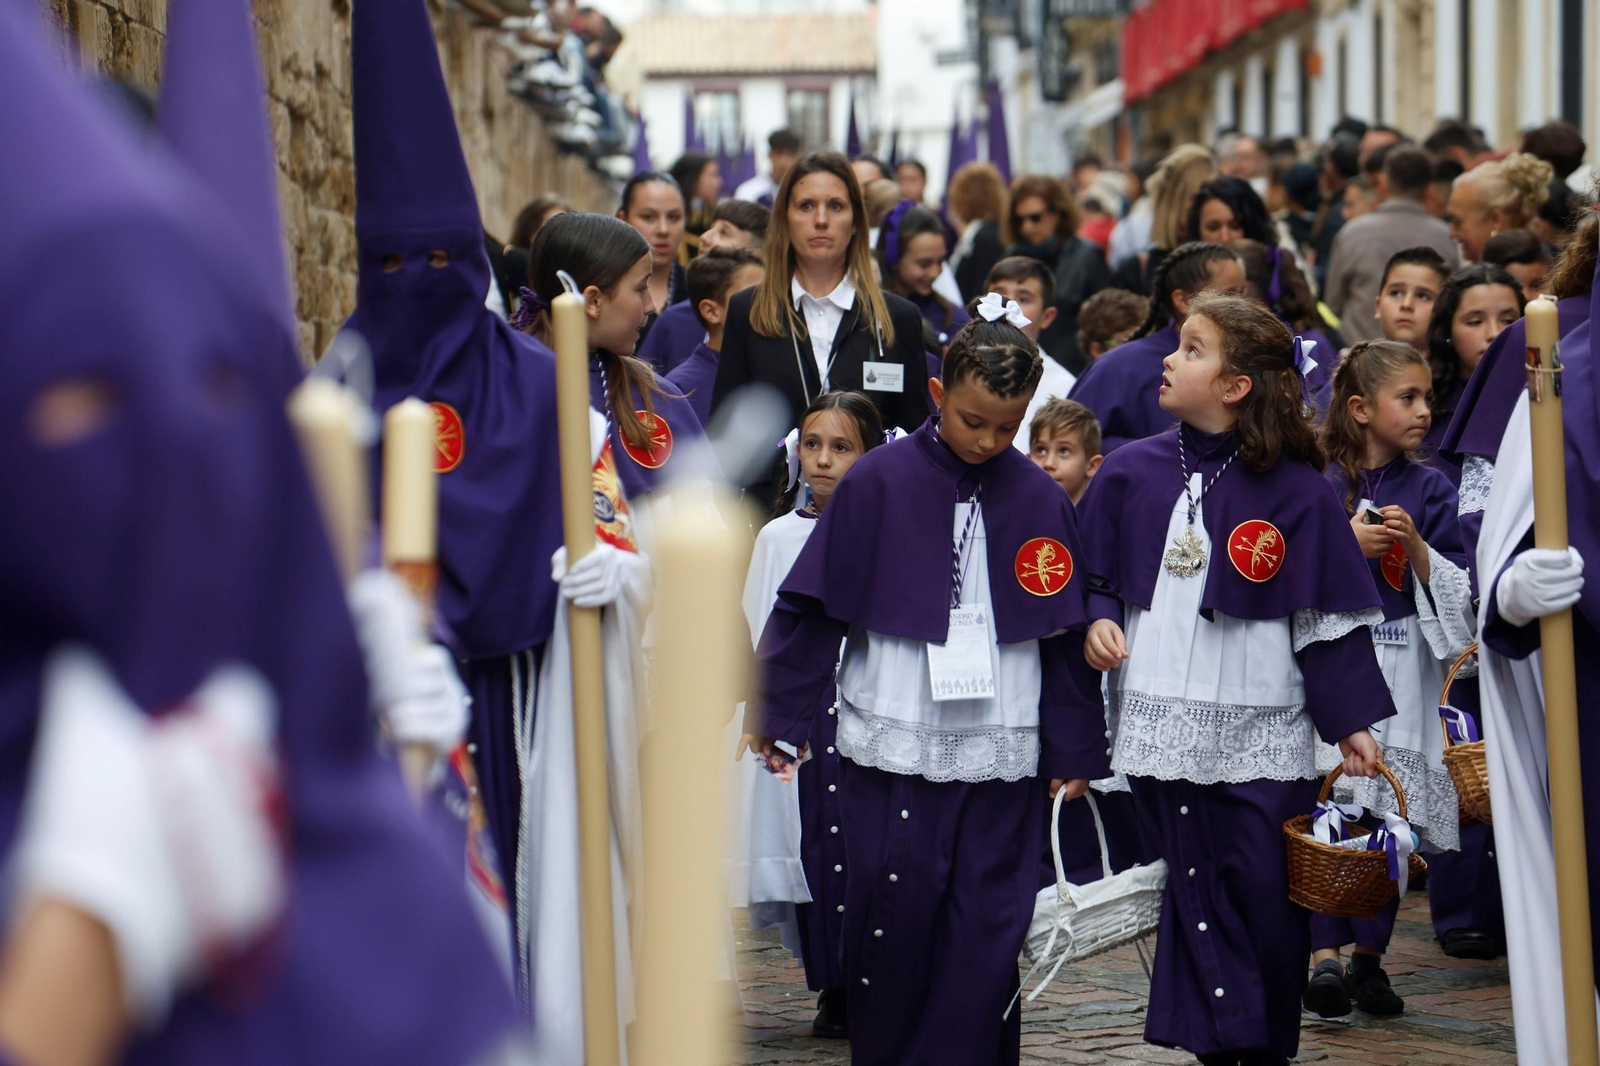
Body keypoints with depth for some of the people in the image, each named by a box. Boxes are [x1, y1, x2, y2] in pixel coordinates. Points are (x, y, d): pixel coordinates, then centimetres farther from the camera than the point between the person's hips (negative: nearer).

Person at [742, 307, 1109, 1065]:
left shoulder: (1039, 500, 4)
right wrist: (776, 713, 2)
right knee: (891, 921, 1)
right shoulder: (878, 482, -3)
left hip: (1000, 759, 2)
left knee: (987, 934, 1)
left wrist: (1075, 753, 11)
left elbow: (1064, 634, 9)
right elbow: (812, 605, 1)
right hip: (893, 748, -2)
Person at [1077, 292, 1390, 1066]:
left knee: (1267, 900, -1)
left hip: (1264, 736, -2)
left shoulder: (1295, 491, -2)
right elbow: (1093, 576, 15)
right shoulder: (1130, 473, 6)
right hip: (1163, 730, 2)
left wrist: (1350, 723, -1)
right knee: (1198, 893, 4)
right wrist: (1095, 621, -6)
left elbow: (1328, 619, 1)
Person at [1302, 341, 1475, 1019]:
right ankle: (1325, 955, -10)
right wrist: (1346, 544, -11)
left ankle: (1369, 956, 10)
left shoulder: (1430, 489, 8)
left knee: (1391, 815, 1)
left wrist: (1416, 547, -11)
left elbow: (1456, 590, 5)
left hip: (1402, 667, 2)